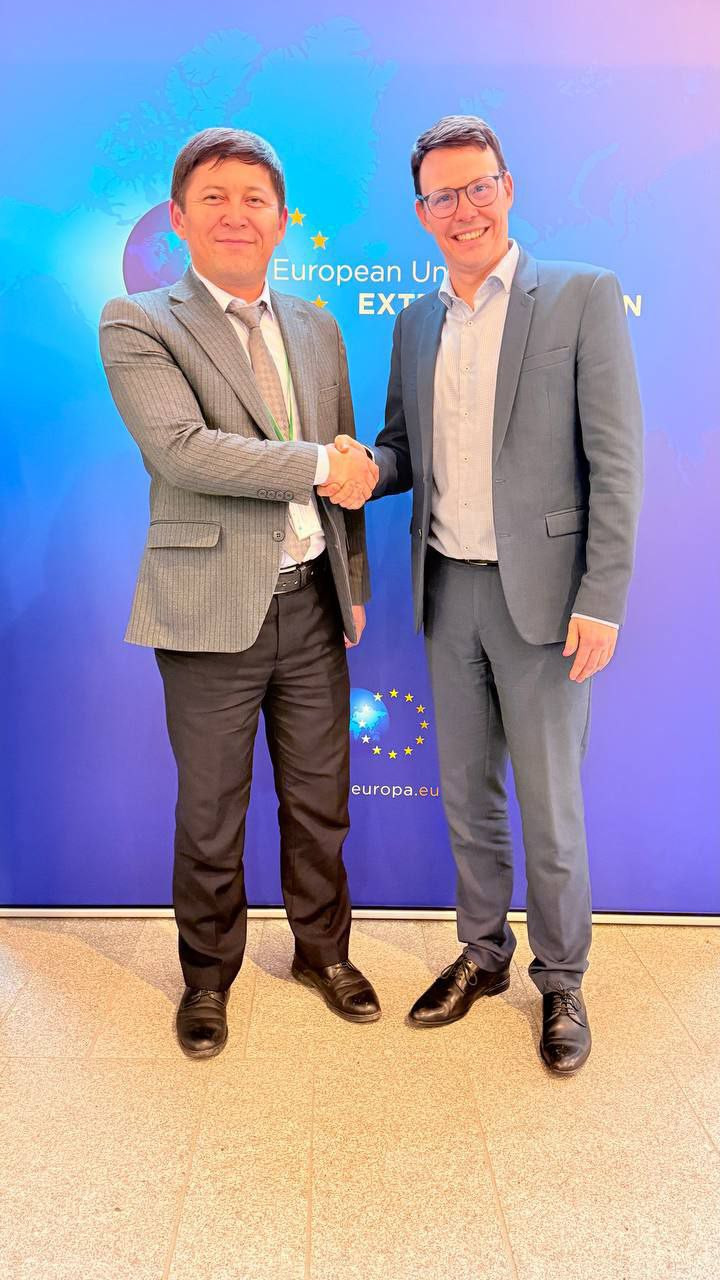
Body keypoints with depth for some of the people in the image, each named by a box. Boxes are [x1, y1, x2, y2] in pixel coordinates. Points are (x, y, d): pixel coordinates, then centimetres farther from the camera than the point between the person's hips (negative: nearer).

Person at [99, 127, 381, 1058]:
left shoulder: (316, 329, 13)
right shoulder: (138, 325, -3)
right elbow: (182, 449, -19)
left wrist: (354, 585, 12)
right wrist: (321, 465, -15)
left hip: (313, 603, 5)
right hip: (214, 610, -4)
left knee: (319, 802, 16)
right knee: (210, 816, 10)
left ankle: (321, 948, 38)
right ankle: (208, 973, 32)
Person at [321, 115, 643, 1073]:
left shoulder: (583, 297, -5)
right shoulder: (416, 322, 12)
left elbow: (616, 461, -9)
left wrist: (602, 601, -15)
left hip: (541, 596, -5)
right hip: (446, 592, 5)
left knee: (550, 808, 5)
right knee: (467, 796, 15)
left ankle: (561, 981, 26)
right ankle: (482, 955, 35)